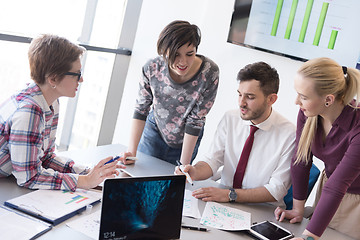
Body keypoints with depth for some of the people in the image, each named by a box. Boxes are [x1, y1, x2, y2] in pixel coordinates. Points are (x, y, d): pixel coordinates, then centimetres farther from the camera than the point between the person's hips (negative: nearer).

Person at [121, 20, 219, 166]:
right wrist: (132, 151, -21)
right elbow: (141, 109, -14)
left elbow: (195, 121, -23)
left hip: (186, 139, -1)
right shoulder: (152, 68, -24)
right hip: (155, 128, 1)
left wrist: (184, 165, -21)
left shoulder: (209, 73, -29)